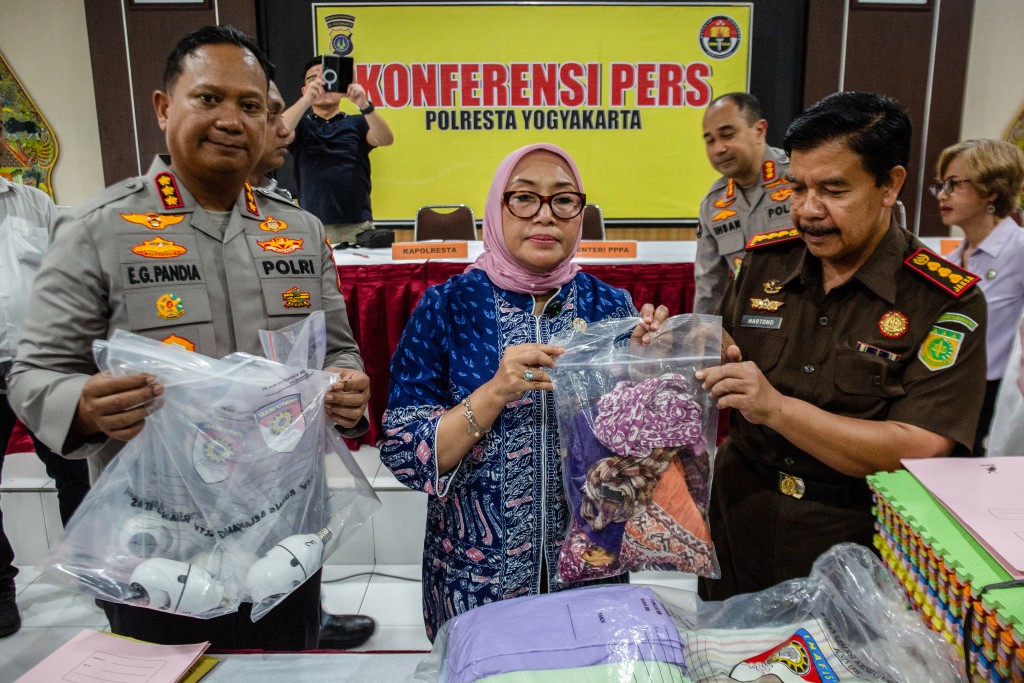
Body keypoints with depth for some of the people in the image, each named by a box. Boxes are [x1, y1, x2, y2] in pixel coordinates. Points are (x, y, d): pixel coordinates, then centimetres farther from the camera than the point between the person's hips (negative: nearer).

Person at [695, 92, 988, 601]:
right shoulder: (763, 260, -1)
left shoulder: (946, 302, -12)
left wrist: (777, 408, -29)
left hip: (854, 546, -3)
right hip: (739, 529, 4)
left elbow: (918, 454, -21)